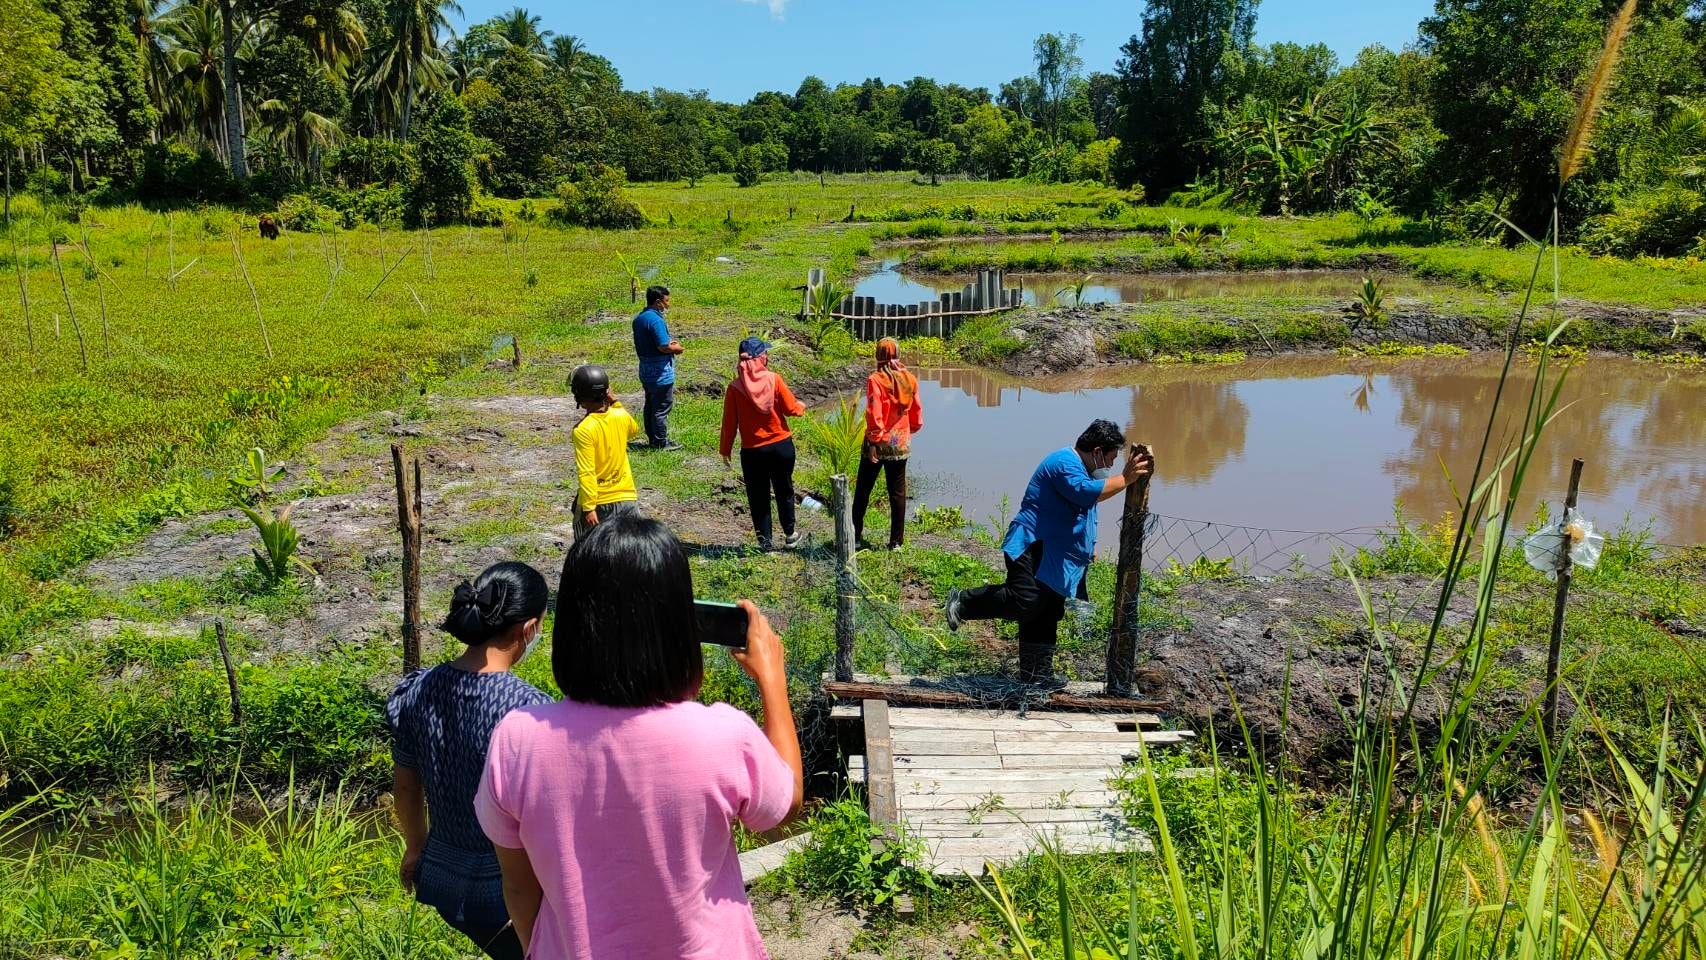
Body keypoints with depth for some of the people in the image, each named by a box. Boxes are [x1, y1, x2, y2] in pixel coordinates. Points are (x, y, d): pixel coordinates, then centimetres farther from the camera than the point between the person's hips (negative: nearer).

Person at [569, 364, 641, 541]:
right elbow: (634, 430, 22)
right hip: (626, 496, 4)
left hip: (597, 501, -4)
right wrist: (616, 403, 14)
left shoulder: (583, 430, -19)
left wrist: (589, 507, -17)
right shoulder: (621, 416, -4)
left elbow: (587, 473, -21)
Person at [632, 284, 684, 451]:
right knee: (662, 409, 1)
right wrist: (677, 348, -6)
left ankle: (652, 438, 26)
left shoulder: (639, 319, 9)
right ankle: (661, 442, 9)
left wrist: (669, 343, 12)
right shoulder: (655, 320, -21)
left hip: (646, 371, 9)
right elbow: (663, 347, -25)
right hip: (660, 373, -9)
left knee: (650, 406, 17)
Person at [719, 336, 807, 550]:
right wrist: (801, 406, 18)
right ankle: (789, 534, 31)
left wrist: (725, 449, 7)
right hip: (781, 445, 0)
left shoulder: (735, 387, -8)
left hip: (752, 451, 0)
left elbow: (729, 422, -4)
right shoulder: (774, 379, -11)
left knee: (758, 496, 12)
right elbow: (791, 409, -5)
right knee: (784, 491, 18)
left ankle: (764, 540, 16)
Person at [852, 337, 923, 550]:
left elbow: (874, 415, -19)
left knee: (863, 490, 10)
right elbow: (917, 415, 9)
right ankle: (896, 541, 12)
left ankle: (856, 535, 16)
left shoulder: (875, 380, -14)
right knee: (898, 492, 10)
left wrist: (873, 442, -14)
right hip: (901, 444, 4)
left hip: (879, 443, -4)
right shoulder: (910, 379, 1)